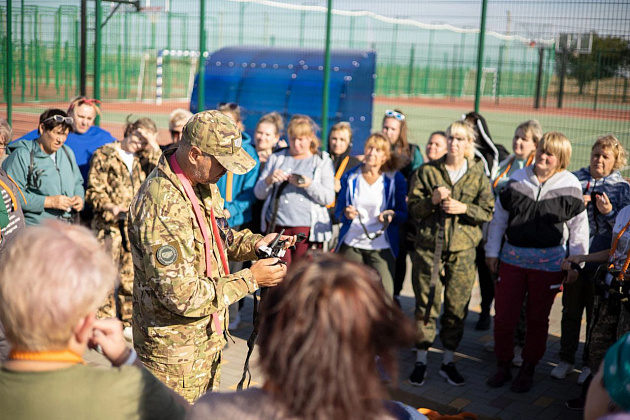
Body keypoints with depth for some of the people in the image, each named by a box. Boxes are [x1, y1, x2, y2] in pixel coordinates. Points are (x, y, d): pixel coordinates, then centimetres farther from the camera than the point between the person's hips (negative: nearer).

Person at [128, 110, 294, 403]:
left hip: (209, 336, 9)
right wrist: (250, 279, -23)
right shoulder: (161, 206, -29)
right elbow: (182, 296, -30)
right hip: (175, 348, -9)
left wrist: (253, 243, -2)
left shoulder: (204, 185, 1)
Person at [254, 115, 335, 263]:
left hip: (307, 227, -2)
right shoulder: (276, 158, 16)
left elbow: (328, 198, -2)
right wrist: (269, 180, -8)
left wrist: (309, 184, -17)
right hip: (277, 225, 2)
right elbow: (259, 193, 12)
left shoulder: (323, 161, 9)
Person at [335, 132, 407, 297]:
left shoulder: (395, 179, 2)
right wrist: (346, 214, -15)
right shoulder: (350, 177, 7)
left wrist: (392, 215, -18)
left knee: (384, 294, -10)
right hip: (351, 244, 2)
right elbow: (338, 212, 8)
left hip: (381, 247, -2)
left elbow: (404, 214, 4)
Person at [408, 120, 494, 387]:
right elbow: (412, 208, 3)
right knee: (426, 304, 2)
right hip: (429, 247, 0)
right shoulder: (427, 171, 5)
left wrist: (464, 208, -14)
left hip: (462, 250, 1)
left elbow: (488, 212, 3)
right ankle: (421, 360, 15)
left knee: (457, 306, 4)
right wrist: (432, 200, -15)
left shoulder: (478, 175, 6)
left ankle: (449, 362, 19)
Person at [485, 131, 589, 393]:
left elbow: (578, 228, 1)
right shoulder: (518, 180, 1)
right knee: (503, 315, 2)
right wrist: (492, 252, 9)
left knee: (538, 318, 10)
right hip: (512, 258, 2)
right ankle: (503, 366, 21)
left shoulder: (569, 186, -5)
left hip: (548, 263, -2)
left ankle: (528, 369, 28)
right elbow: (499, 217, 9)